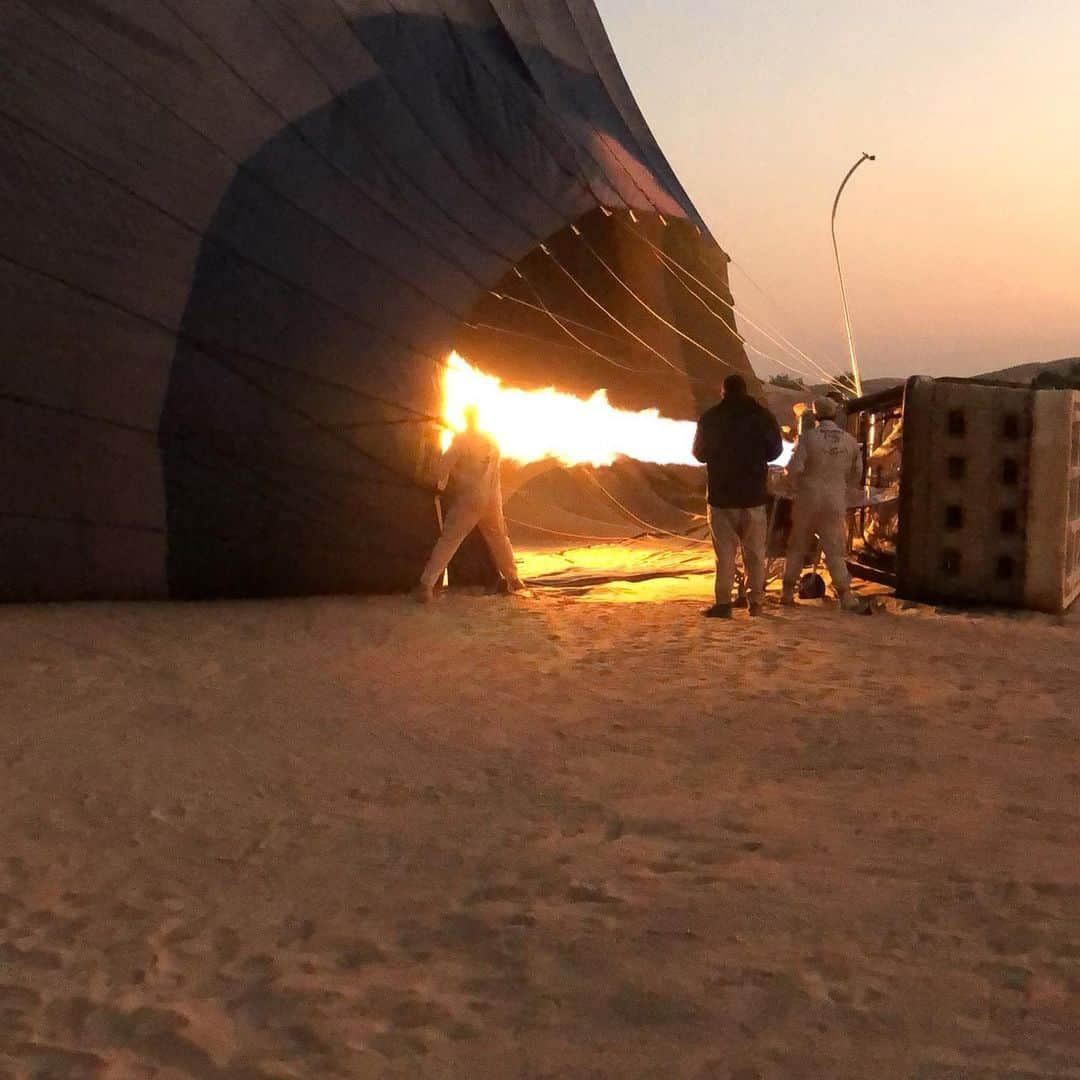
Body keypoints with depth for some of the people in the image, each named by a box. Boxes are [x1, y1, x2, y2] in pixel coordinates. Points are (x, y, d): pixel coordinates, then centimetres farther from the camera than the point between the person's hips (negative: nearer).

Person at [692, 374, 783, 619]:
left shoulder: (710, 418, -5)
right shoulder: (762, 416, -2)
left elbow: (699, 453, 6)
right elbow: (775, 450, 8)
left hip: (722, 495, -1)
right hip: (754, 494, 1)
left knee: (725, 551, 1)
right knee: (755, 552, 10)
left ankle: (723, 603, -4)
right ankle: (755, 601, 11)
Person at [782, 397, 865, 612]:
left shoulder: (809, 437, -10)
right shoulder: (850, 441, 0)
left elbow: (794, 469, -14)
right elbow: (856, 475, 10)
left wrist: (799, 487, 6)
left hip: (808, 499, -1)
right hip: (835, 503, 1)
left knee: (797, 547, 12)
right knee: (835, 550, 5)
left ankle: (788, 592, 14)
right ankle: (845, 596, -1)